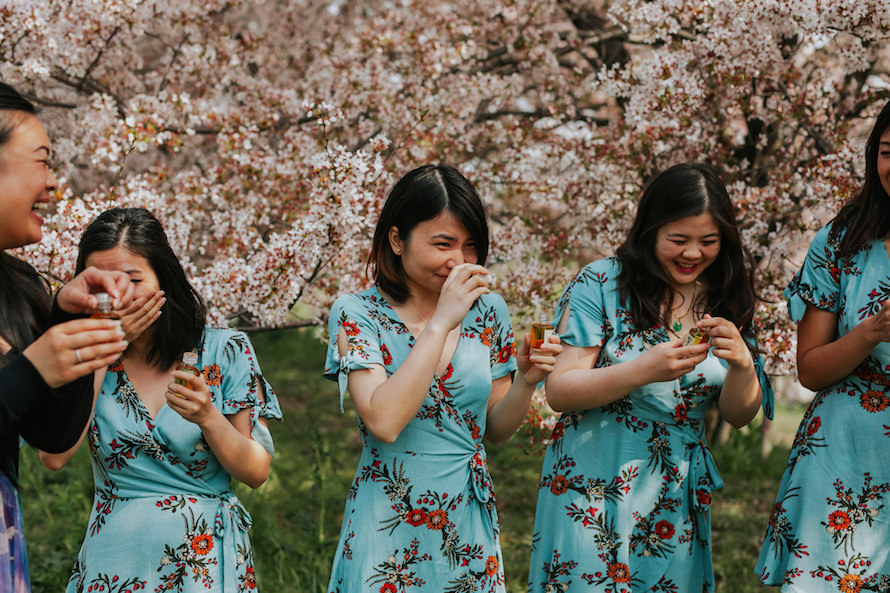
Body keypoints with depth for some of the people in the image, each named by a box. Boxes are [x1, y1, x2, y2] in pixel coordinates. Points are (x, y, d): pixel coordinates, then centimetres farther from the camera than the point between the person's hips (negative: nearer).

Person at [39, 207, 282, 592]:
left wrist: (207, 417, -21)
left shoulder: (224, 351, -5)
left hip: (206, 561, -1)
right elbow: (54, 456, -15)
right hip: (111, 560, 2)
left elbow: (257, 472, -4)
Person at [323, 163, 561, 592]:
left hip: (469, 524, 4)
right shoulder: (357, 314, -10)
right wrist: (441, 322, -24)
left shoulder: (487, 311, 2)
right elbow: (384, 422, -24)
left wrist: (526, 380, -12)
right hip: (390, 530, -4)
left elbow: (496, 430, 8)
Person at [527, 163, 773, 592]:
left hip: (677, 500, 4)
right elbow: (558, 392, -14)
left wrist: (742, 364, -17)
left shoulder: (726, 299, 3)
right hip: (593, 485, -3)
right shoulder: (601, 283, -9)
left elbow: (740, 415, 4)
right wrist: (642, 371, -28)